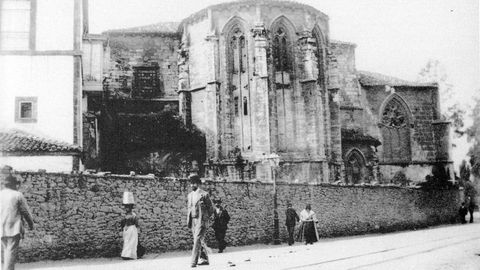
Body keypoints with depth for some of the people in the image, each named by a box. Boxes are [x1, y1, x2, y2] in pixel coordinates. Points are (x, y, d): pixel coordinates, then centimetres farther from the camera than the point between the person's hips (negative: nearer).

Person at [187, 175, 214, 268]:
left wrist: (205, 218, -4)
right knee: (200, 241, 10)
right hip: (193, 221, 7)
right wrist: (188, 220, 12)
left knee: (197, 240, -14)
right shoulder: (190, 195, 15)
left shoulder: (204, 194, -6)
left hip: (201, 221, -7)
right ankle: (204, 259, 19)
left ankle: (194, 262, -16)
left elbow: (211, 208, -2)